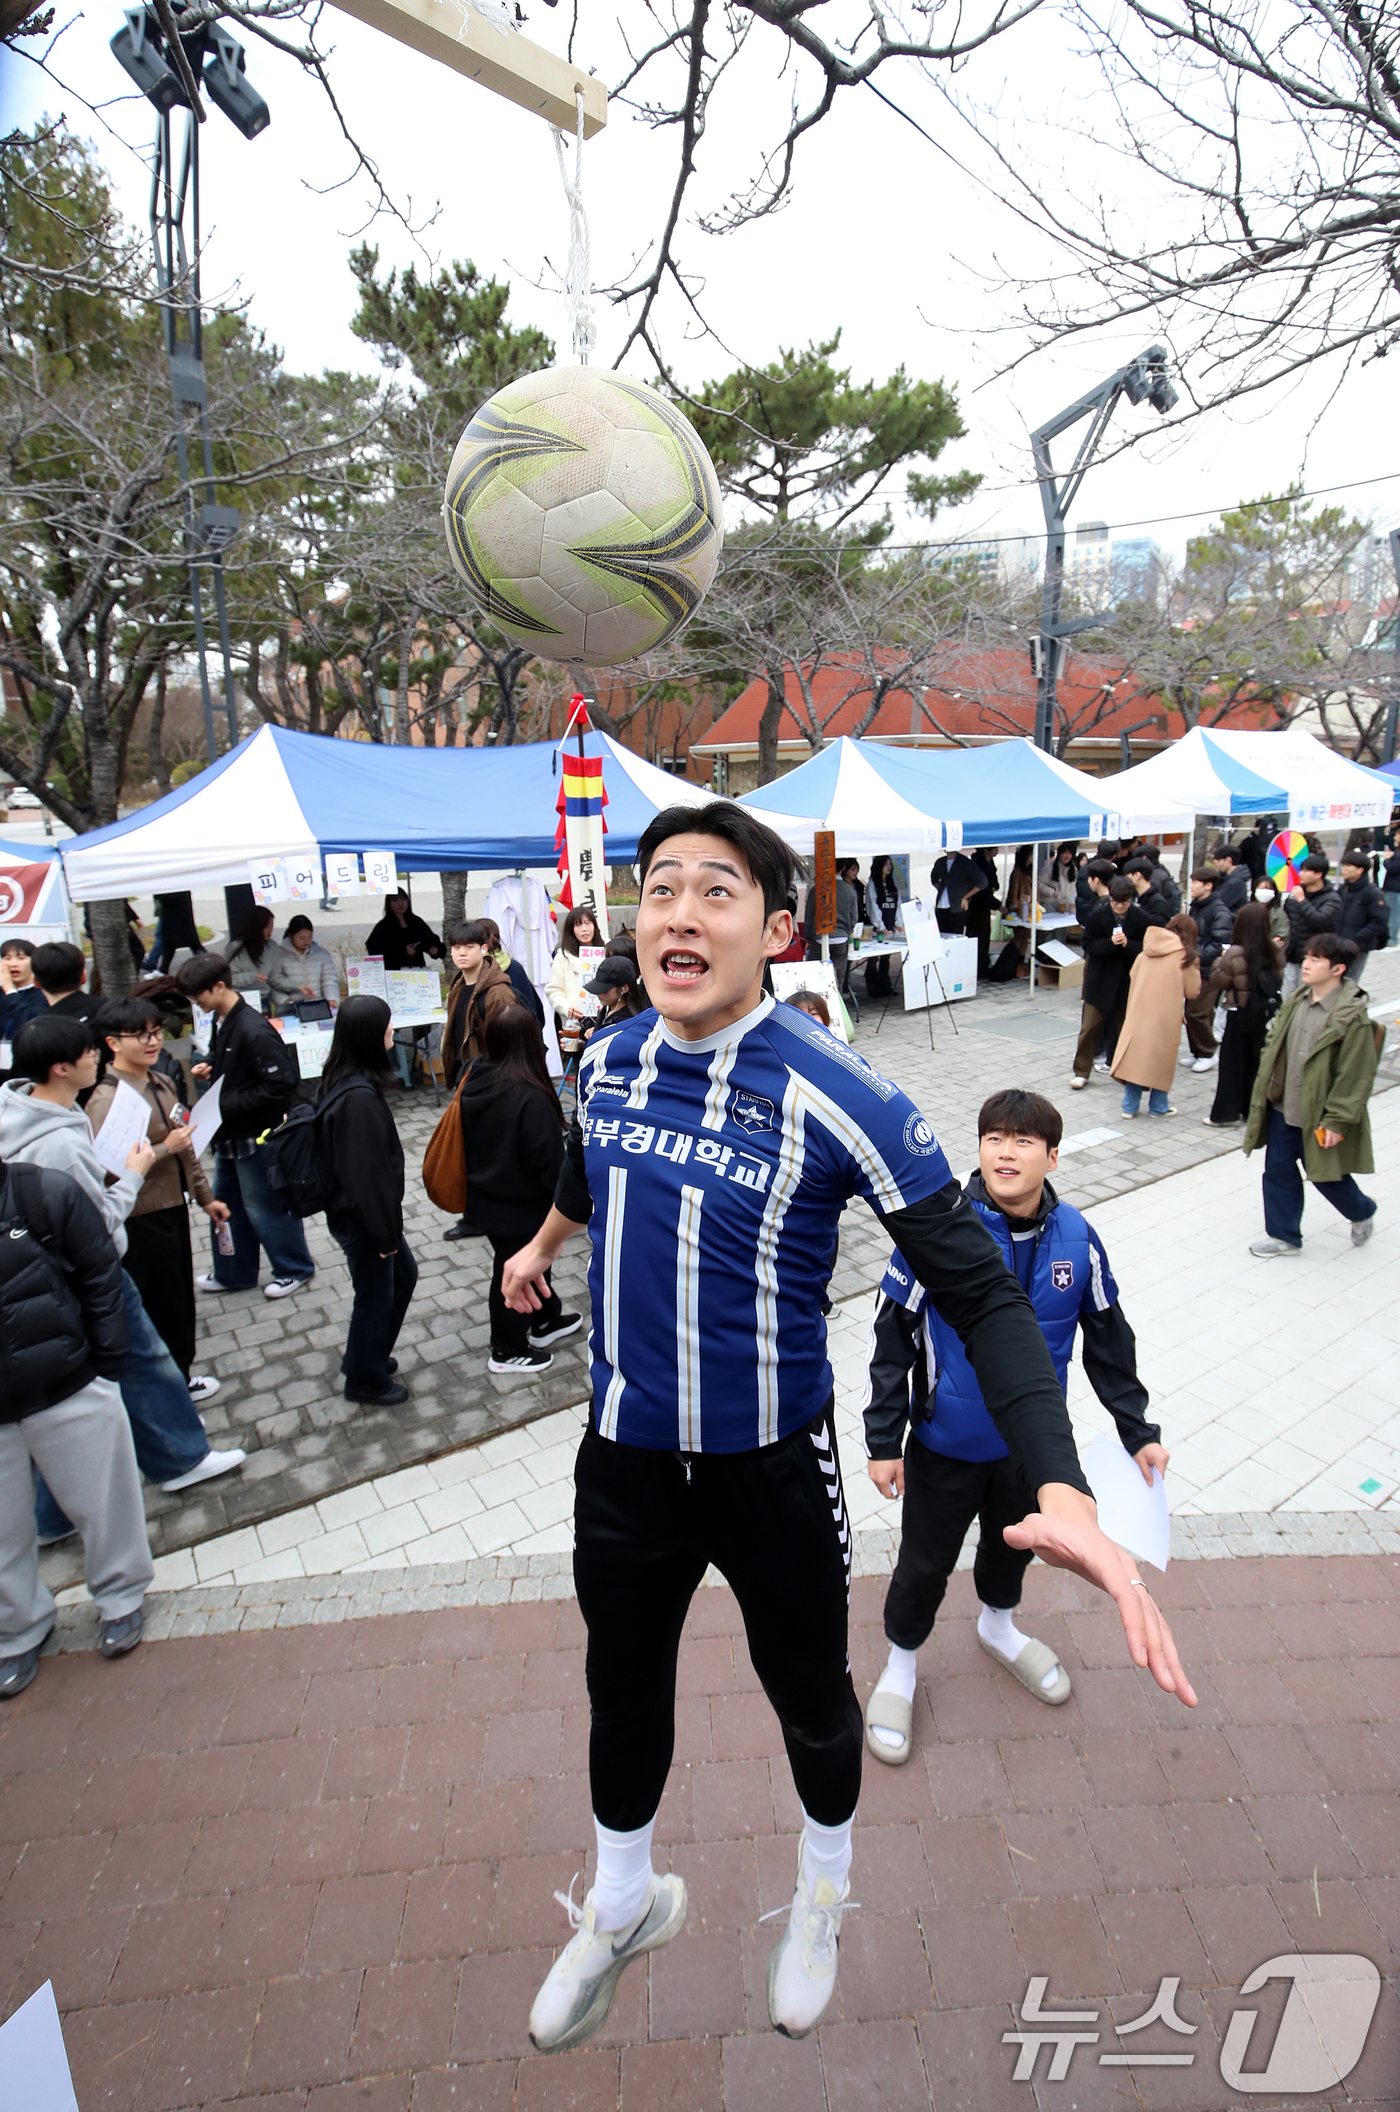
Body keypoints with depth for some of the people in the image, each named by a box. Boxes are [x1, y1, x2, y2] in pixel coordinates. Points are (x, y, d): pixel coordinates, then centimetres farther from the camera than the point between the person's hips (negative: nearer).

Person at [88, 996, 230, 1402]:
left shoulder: (162, 1083, 5)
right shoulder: (107, 1100, -21)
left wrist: (205, 1196, 17)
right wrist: (165, 1148, -24)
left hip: (172, 1206, 8)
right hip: (141, 1220, -8)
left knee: (181, 1296, 21)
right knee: (163, 1305, 8)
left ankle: (180, 1371, 42)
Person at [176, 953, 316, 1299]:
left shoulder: (254, 1031, -27)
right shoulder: (220, 1020, 2)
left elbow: (283, 1083, -28)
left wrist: (228, 1104, -24)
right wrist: (210, 1069, -2)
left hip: (256, 1135, -9)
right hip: (229, 1131, 10)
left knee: (264, 1207, 6)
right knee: (226, 1203, 21)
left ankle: (295, 1268, 26)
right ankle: (233, 1273, 38)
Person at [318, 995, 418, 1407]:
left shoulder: (343, 1080, 1)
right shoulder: (358, 1097, -30)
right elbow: (367, 1171, -27)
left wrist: (390, 1216, 18)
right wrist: (385, 1232, -17)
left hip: (361, 1209, 10)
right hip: (358, 1217, -10)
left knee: (403, 1274, 24)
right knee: (376, 1297, 10)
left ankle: (366, 1357, 42)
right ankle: (366, 1381, 33)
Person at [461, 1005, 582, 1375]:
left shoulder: (476, 1081, -6)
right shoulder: (531, 1097, -31)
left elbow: (470, 1142, 7)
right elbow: (550, 1161, -25)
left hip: (487, 1196, 8)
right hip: (520, 1207, -8)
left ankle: (546, 1321, 46)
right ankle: (508, 1352, 31)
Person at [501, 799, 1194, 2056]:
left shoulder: (841, 1099, -25)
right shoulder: (607, 1060, -8)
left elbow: (982, 1295, -20)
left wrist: (1063, 1495, -32)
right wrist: (543, 1246, 34)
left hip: (773, 1469, -3)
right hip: (626, 1457, 4)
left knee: (809, 1696, 23)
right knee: (623, 1692, 25)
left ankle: (823, 1895, 59)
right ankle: (625, 1905, 58)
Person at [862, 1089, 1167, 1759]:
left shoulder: (1076, 1238, -12)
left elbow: (1109, 1341, 3)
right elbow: (890, 1336, -16)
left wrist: (1138, 1431, 7)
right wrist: (882, 1439, -12)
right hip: (946, 1445, -4)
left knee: (1015, 1542, 27)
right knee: (926, 1561, 13)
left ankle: (999, 1626, 59)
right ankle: (900, 1665, 42)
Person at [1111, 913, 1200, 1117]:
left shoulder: (1146, 952, 7)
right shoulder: (1184, 955, -5)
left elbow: (1132, 977, 13)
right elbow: (1191, 990, -1)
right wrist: (1194, 970, 13)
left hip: (1138, 1012, 4)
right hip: (1165, 1016, -4)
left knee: (1135, 1055, 8)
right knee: (1162, 1058, 8)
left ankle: (1130, 1106, 10)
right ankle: (1158, 1106, 16)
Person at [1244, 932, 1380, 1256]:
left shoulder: (1352, 1016, -19)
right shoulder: (1295, 1002, 0)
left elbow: (1355, 1077, -17)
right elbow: (1273, 1045, 11)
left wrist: (1338, 1121, -17)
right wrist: (1264, 1090, 8)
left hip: (1318, 1116, -6)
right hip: (1283, 1109, 6)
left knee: (1326, 1175, 12)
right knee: (1277, 1171, 11)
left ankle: (1362, 1213, 43)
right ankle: (1284, 1235, 27)